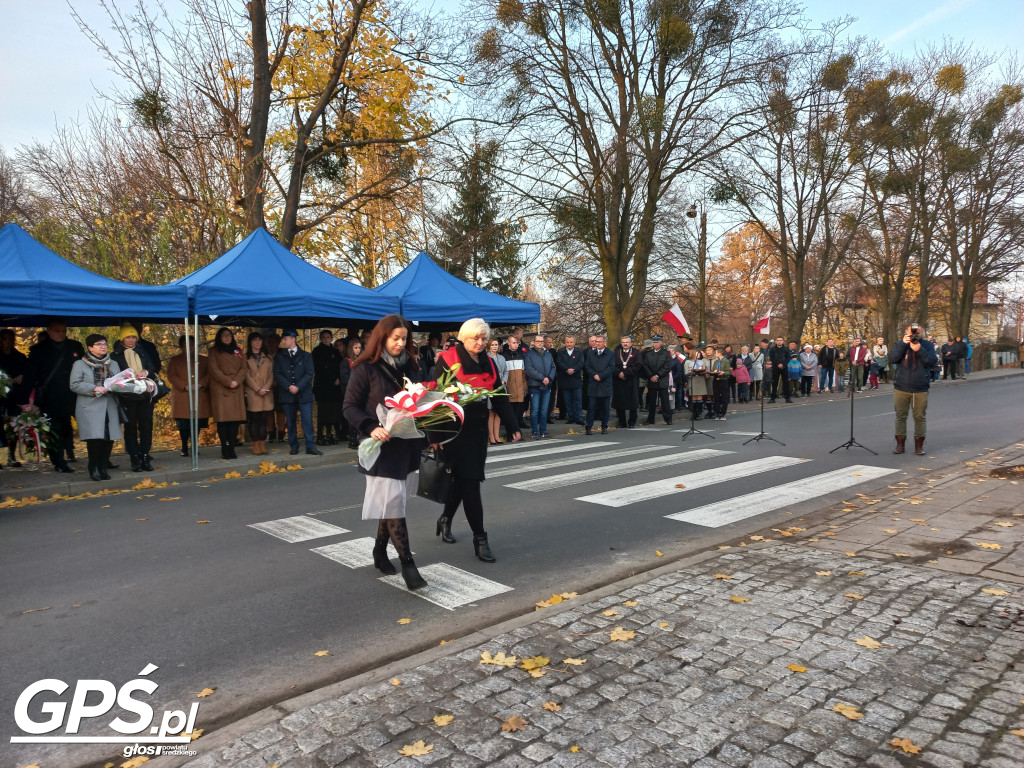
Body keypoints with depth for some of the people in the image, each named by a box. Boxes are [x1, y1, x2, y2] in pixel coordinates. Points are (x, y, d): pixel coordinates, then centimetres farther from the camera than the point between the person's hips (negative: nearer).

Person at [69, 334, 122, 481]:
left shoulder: (113, 364, 20)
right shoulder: (79, 364, 6)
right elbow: (74, 385, -2)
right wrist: (94, 389, -13)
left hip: (110, 407, 4)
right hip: (90, 408, -4)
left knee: (109, 439, -1)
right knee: (95, 438, -13)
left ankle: (103, 468, 11)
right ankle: (94, 469, 1)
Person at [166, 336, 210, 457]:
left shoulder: (203, 360, 16)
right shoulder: (174, 360, 12)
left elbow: (209, 374, 8)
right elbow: (171, 376, 2)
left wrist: (201, 384, -11)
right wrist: (185, 386, -13)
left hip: (200, 397, 1)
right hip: (182, 398, -1)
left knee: (197, 424, 1)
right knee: (184, 424, -5)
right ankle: (184, 447, 7)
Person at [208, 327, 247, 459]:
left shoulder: (237, 351, 20)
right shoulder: (214, 352, 8)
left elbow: (243, 368, 11)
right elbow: (214, 369, -3)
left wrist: (237, 381, -7)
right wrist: (228, 382, -11)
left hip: (237, 390, 3)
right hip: (220, 389, -3)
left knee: (235, 419, -3)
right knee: (223, 419, -7)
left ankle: (232, 448, 0)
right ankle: (225, 449, -5)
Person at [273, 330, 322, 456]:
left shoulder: (306, 356, 7)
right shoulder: (279, 357, 12)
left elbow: (309, 373, 0)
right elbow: (277, 374, 3)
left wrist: (298, 387, -12)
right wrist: (288, 386, -11)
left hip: (303, 393, -2)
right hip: (287, 394, 2)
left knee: (307, 420, -6)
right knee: (290, 422, 5)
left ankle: (310, 447, -3)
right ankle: (293, 446, 14)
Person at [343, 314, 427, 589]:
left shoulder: (408, 365, 8)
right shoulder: (366, 368, -7)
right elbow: (350, 407, -9)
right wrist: (371, 428, -25)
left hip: (407, 443, 5)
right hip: (382, 445, -5)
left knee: (390, 501, 13)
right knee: (391, 501, -6)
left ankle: (380, 552, 29)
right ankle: (407, 563, -1)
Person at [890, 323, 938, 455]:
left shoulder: (927, 345, 4)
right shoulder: (900, 344, 6)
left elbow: (933, 362, -8)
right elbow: (892, 359, -10)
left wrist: (919, 350, -18)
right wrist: (903, 344, -18)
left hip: (920, 389, 0)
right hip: (901, 388, 1)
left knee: (919, 417, 4)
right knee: (900, 416, 5)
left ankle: (919, 445, 13)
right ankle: (900, 444, 12)